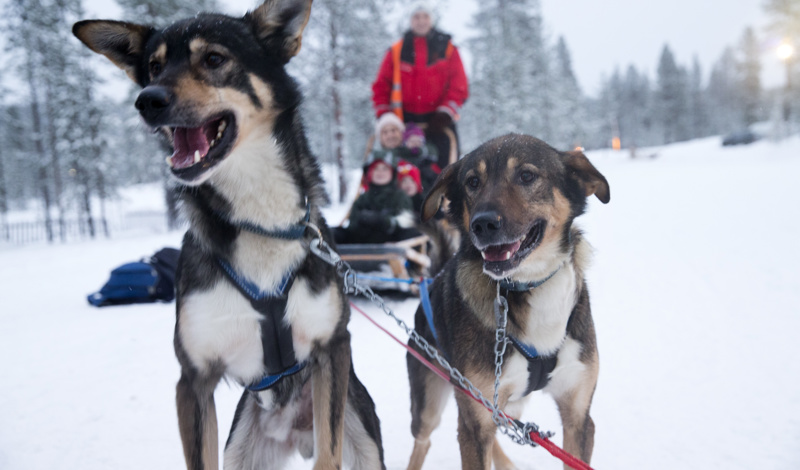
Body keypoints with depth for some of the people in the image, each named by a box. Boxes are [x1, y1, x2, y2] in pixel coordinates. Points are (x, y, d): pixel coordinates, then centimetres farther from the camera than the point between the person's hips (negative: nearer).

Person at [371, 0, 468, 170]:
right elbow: (381, 86, 10)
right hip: (406, 121, 1)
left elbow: (459, 86, 2)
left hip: (439, 122, -1)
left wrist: (444, 115, -9)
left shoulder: (447, 49, 7)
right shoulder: (397, 51, 9)